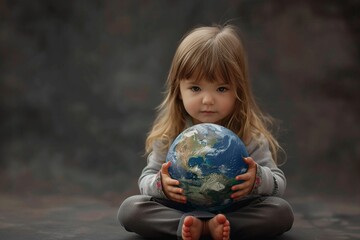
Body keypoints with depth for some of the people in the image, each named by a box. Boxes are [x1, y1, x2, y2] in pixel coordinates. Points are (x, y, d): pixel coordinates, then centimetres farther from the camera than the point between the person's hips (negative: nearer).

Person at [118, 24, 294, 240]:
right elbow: (146, 179, -1)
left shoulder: (250, 134, -9)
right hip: (178, 210, 1)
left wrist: (258, 179, -32)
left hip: (234, 211, -1)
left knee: (282, 212, -25)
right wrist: (161, 184, -26)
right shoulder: (170, 134, -5)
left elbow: (279, 183, -7)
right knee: (130, 208, -19)